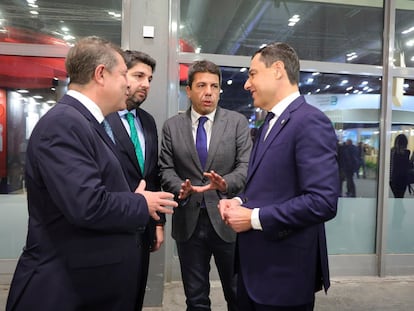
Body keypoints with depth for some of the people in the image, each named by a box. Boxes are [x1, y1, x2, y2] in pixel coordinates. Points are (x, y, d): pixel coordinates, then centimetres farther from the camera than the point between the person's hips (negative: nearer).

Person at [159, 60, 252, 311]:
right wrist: (180, 188, -19)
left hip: (228, 219, -1)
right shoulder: (172, 126, 4)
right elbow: (166, 169, 2)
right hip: (188, 221, 1)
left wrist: (225, 183, -27)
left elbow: (246, 165, -7)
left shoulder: (238, 122, 0)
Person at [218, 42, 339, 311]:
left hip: (285, 269, -8)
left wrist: (254, 218, -20)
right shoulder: (270, 122, 13)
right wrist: (240, 201, 0)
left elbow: (323, 202, -26)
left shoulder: (311, 122, -18)